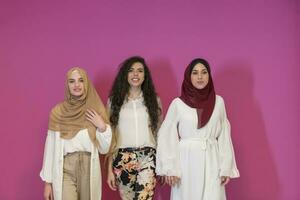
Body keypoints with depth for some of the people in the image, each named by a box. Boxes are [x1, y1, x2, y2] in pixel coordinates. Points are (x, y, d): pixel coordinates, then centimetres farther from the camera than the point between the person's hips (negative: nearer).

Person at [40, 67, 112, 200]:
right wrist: (48, 181, 2)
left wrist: (102, 127, -9)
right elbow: (51, 147, 3)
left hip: (90, 170, 2)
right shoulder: (57, 112, 0)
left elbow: (104, 149, 7)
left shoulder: (96, 110, 3)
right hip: (64, 170, -1)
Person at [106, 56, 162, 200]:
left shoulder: (153, 100, 10)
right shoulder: (115, 100, 8)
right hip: (123, 158, 1)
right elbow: (110, 135, 7)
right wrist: (110, 168, 3)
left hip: (147, 157, -1)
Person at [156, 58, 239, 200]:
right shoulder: (178, 103, 0)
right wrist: (169, 168, -7)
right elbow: (167, 136, -1)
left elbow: (224, 136, 6)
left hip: (211, 162, 1)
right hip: (187, 162, -1)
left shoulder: (218, 102, 6)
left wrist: (226, 167, 1)